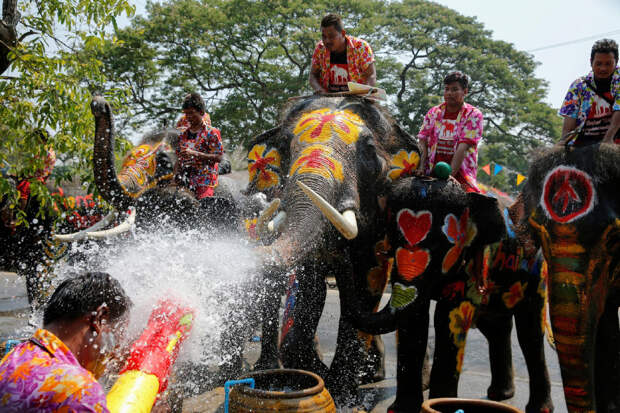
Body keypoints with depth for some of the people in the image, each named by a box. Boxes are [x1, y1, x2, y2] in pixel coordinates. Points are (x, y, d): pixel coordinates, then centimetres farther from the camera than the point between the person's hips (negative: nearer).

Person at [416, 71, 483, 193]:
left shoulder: (473, 115, 3)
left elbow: (463, 147, -10)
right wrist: (421, 168, -11)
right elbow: (422, 141, 6)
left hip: (460, 173, -3)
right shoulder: (433, 112, 15)